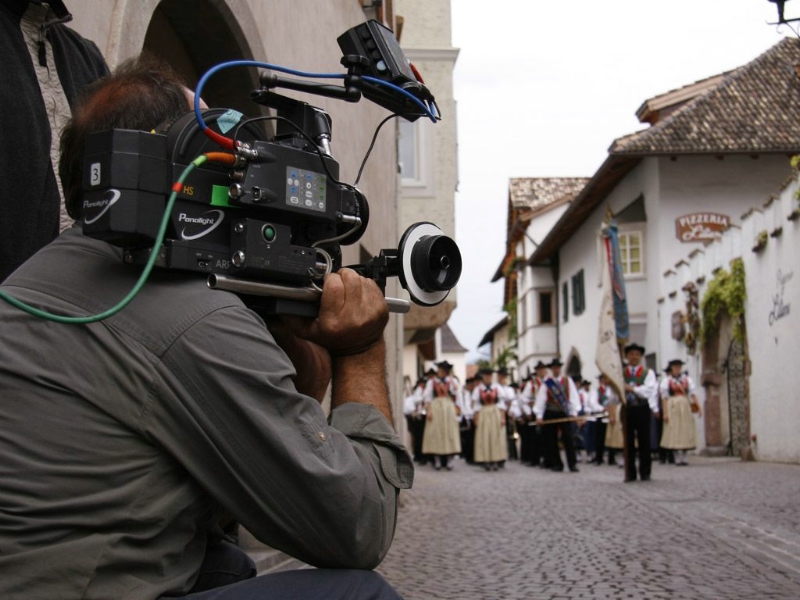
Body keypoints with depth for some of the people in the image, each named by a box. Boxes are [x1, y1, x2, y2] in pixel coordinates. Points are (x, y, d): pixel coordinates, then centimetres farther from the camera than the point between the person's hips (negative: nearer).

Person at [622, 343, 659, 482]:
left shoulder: (648, 372, 5)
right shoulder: (620, 373, 11)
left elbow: (648, 391, -8)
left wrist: (632, 388, -14)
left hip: (642, 409, -2)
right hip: (627, 409, 2)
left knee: (644, 441, 1)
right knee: (628, 442, 4)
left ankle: (645, 473, 7)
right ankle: (630, 474, 9)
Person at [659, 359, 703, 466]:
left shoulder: (686, 379, 11)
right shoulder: (667, 380, 1)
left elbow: (692, 393, 7)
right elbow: (664, 397, -2)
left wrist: (698, 407, -2)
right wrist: (665, 412, -9)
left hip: (685, 407, 4)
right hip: (673, 407, -4)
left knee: (686, 431, 2)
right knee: (675, 431, -5)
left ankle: (683, 458, 7)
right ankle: (678, 458, -2)